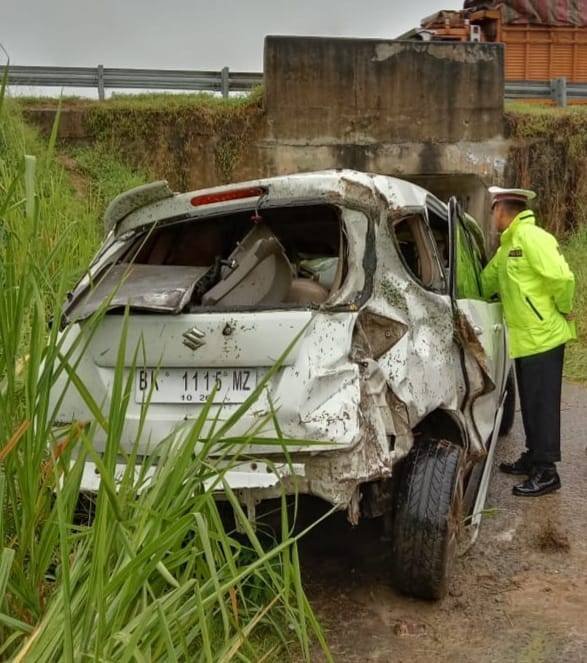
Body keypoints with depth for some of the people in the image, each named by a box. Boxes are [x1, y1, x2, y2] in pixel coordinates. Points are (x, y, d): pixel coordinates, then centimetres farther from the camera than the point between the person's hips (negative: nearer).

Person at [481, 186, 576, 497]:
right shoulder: (507, 246, 15)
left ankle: (546, 472, 4)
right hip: (524, 337, 10)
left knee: (542, 405, -3)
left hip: (542, 336, -10)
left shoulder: (532, 238, -17)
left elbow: (562, 278, -25)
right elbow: (485, 282, 24)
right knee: (530, 403, 18)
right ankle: (533, 458, 31)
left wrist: (564, 310, -12)